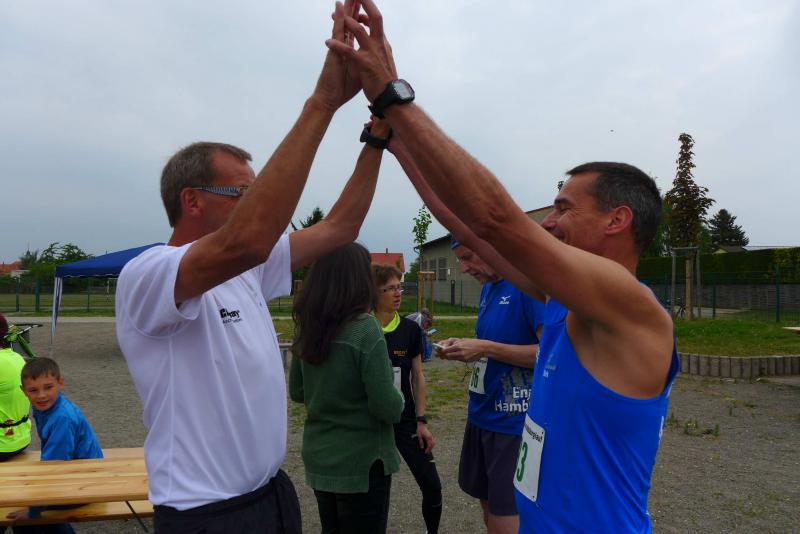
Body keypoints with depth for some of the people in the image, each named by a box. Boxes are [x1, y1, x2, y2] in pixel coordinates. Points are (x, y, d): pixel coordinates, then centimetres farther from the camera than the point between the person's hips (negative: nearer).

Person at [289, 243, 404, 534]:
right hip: (361, 461, -6)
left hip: (318, 458, 6)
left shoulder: (306, 328, -3)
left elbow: (297, 392, 9)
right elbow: (388, 408, -20)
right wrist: (398, 401, 0)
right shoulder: (365, 330, -22)